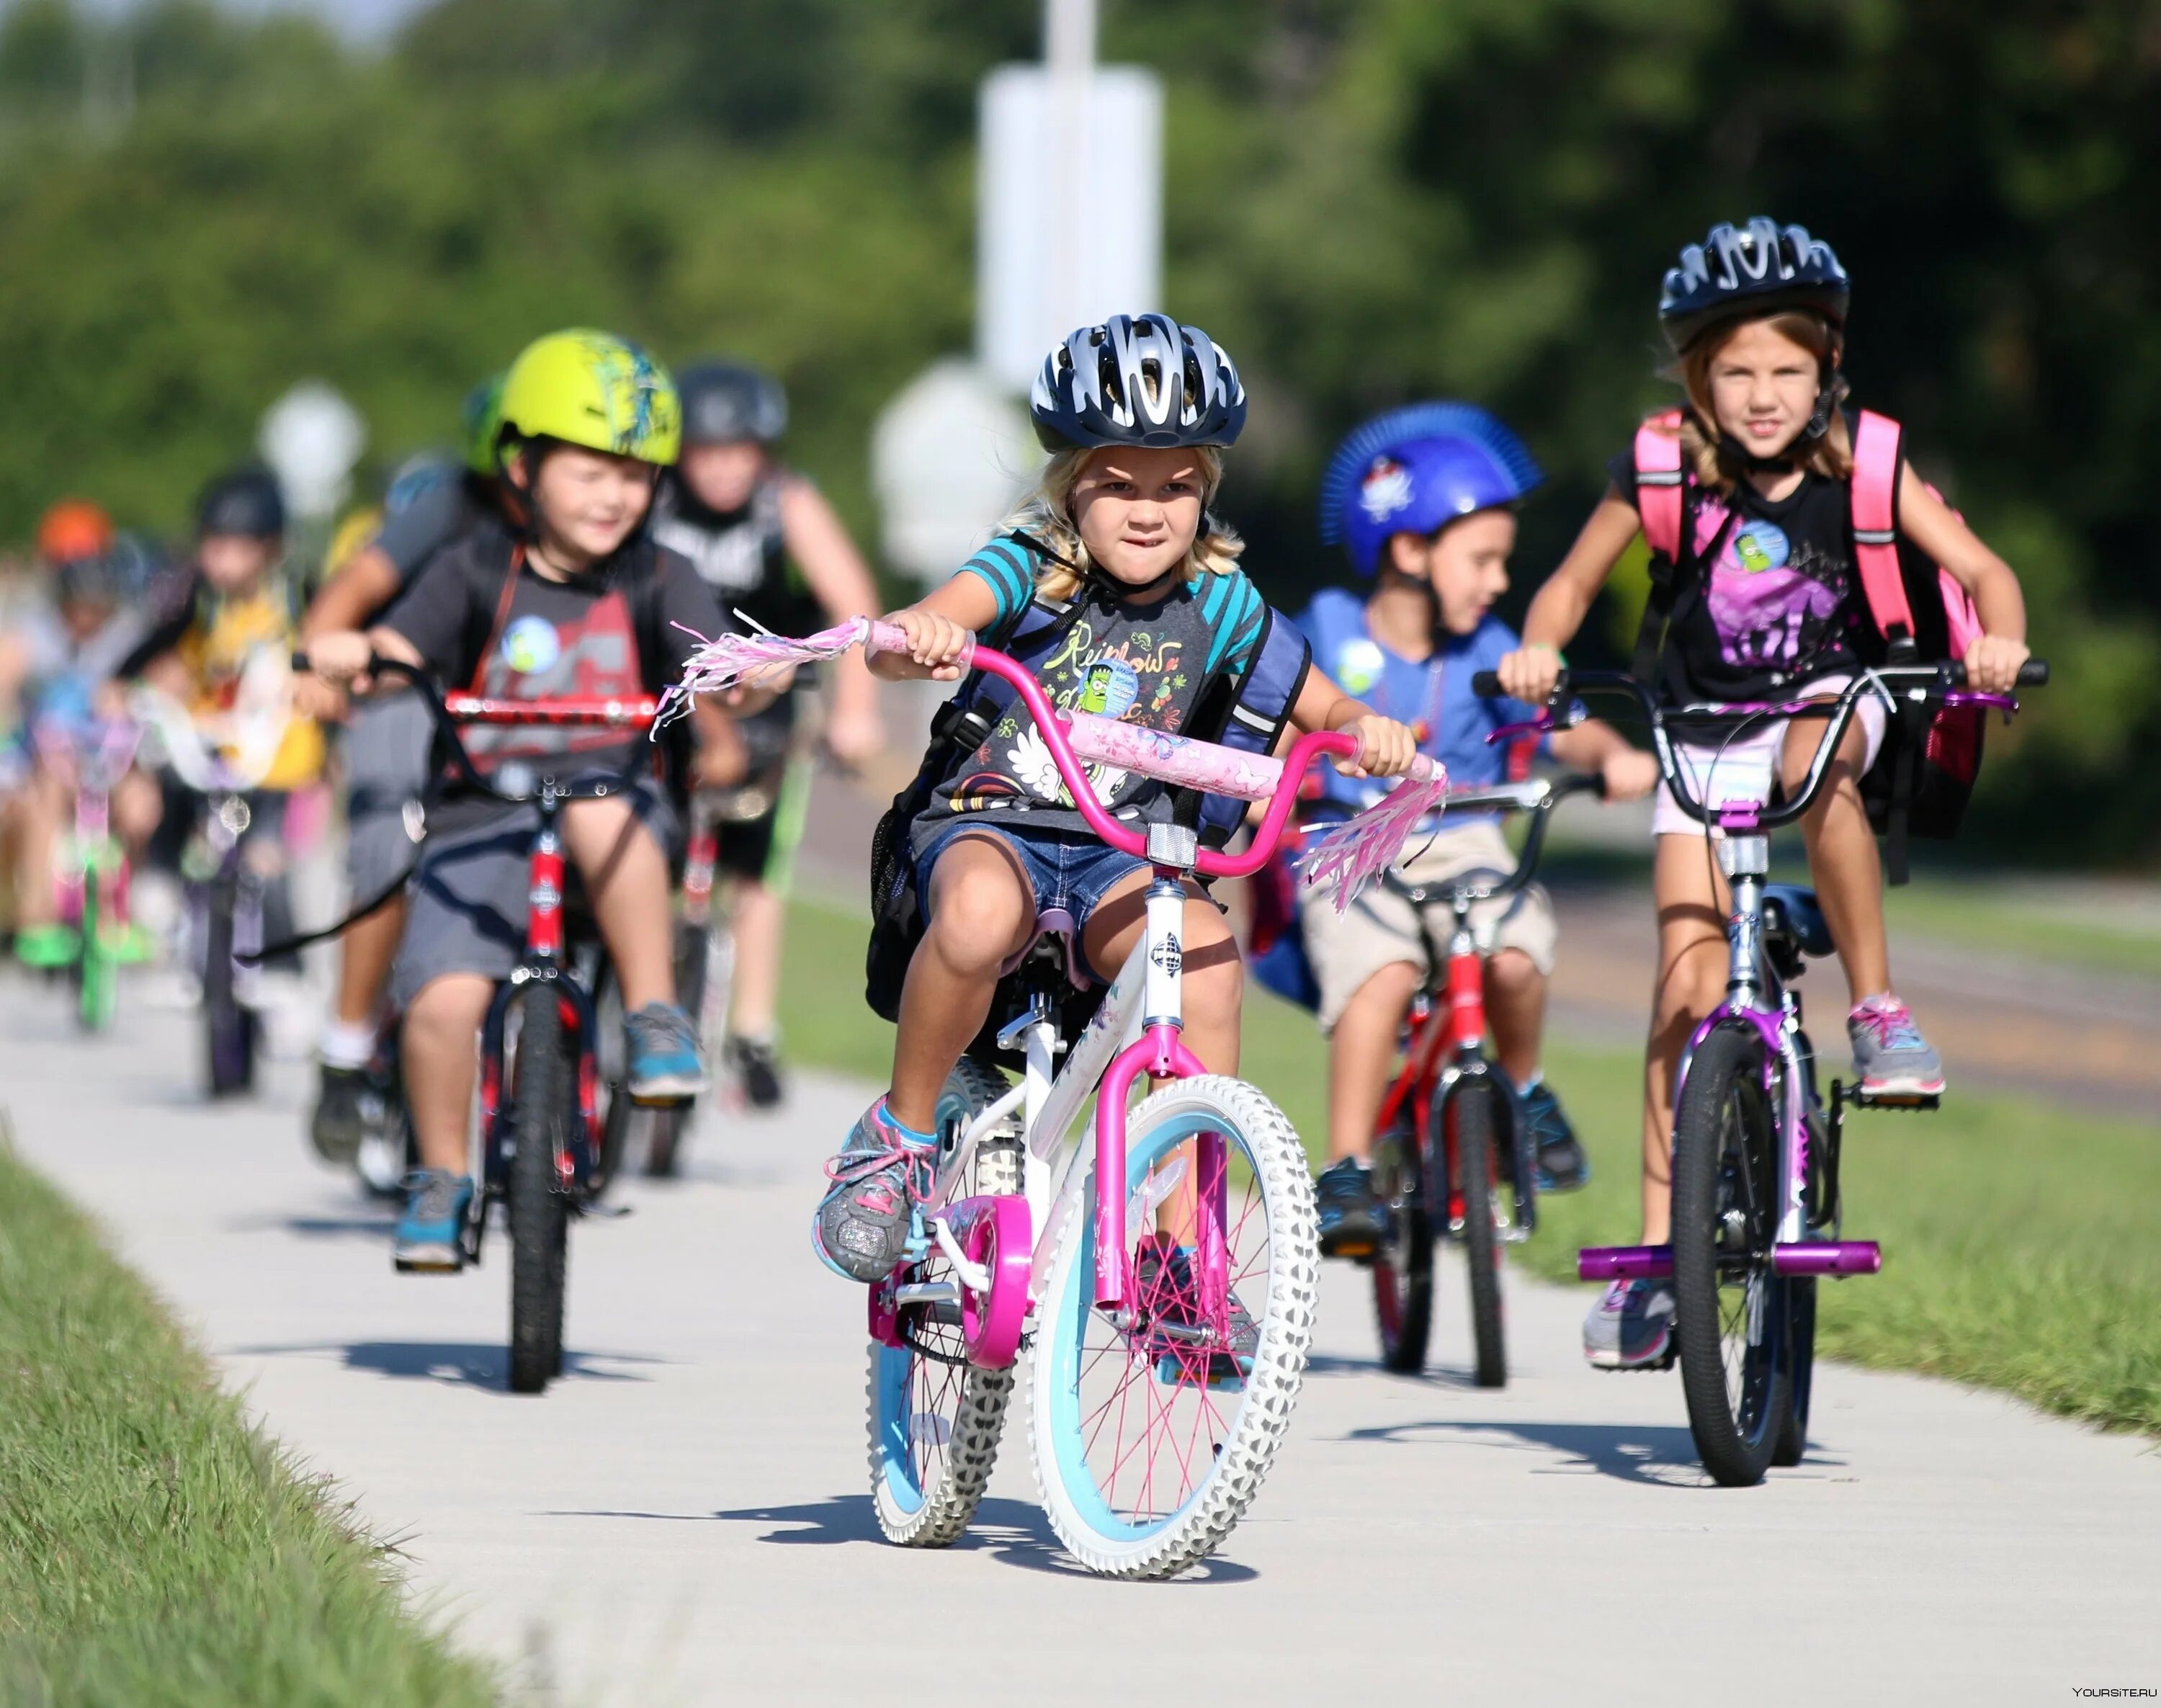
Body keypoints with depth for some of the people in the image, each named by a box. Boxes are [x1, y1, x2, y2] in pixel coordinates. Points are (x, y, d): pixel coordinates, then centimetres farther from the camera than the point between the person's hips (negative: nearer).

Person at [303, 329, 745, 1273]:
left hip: (615, 811, -1)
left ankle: (657, 1023, -26)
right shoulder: (478, 573, 3)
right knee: (441, 997, -20)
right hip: (483, 820, 1)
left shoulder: (658, 583, 3)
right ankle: (441, 1179, 5)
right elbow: (396, 649, -7)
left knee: (602, 808, -38)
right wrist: (346, 657, -29)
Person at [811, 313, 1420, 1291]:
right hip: (989, 824, -3)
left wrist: (1365, 730, -15)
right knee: (979, 911, -39)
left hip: (1120, 852, 3)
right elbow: (905, 641, -26)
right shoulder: (1030, 569, -9)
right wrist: (914, 638, -52)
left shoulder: (1217, 603, 2)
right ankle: (898, 1134, -14)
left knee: (1206, 955, -29)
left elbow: (1321, 707, 9)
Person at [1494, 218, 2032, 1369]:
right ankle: (1661, 1251, -5)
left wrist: (1997, 638, -36)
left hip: (1830, 697, -1)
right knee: (1688, 973, -10)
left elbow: (1978, 566, -14)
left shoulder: (1861, 467, -13)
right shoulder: (1662, 471, -11)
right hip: (1704, 730, 1)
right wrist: (1537, 650, -22)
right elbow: (1572, 583, -1)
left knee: (1814, 766, -39)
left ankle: (1876, 1007, -21)